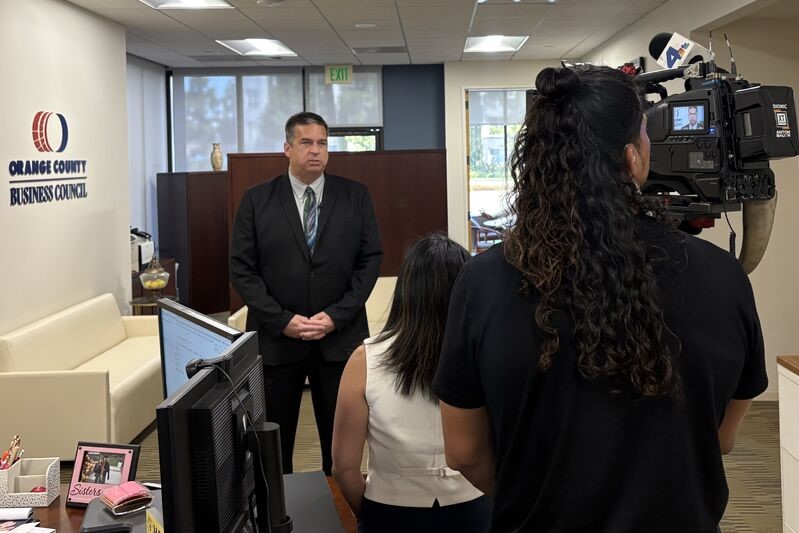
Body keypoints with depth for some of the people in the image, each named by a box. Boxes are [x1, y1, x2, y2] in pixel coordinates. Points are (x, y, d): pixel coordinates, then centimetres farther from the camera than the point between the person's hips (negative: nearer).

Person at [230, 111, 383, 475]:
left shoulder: (355, 196, 5)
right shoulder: (256, 200, 2)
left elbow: (370, 260, 2)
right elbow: (241, 270, -1)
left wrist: (336, 316, -9)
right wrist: (282, 321, -10)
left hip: (340, 339, 1)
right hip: (275, 338, 0)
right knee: (272, 442, 7)